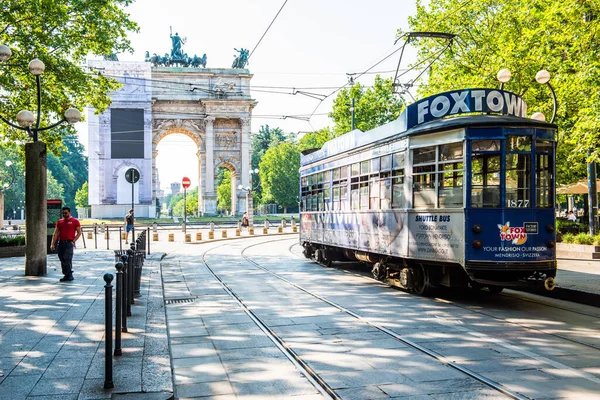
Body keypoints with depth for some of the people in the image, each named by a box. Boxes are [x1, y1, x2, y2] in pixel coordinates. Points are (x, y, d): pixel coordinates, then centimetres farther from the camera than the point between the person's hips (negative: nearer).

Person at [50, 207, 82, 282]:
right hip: (60, 243, 5)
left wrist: (73, 241, -9)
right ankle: (66, 275, 13)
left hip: (69, 243, -5)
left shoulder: (75, 221, 2)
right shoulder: (59, 222, 14)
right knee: (62, 260, 6)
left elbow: (79, 232, 1)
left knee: (67, 259, -13)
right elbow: (56, 233, 12)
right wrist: (52, 244, 3)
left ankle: (69, 275, -7)